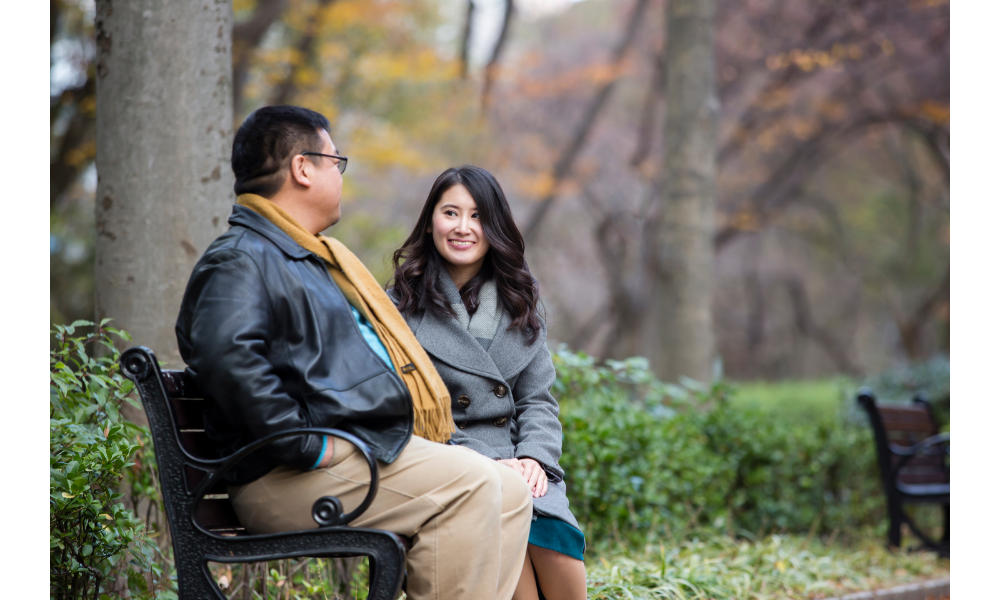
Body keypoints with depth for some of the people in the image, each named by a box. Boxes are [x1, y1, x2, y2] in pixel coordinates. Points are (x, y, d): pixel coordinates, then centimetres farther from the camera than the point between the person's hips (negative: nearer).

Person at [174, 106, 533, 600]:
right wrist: (305, 445, -25)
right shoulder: (240, 260, -8)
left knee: (511, 493, 0)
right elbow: (227, 355, -28)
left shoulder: (312, 258, 27)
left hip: (373, 446, 10)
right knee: (469, 482, -22)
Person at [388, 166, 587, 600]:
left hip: (518, 464, 3)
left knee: (550, 531, -31)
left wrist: (534, 457, -7)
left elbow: (538, 400, 15)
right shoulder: (403, 305, 4)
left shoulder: (518, 304, 18)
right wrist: (489, 464, -14)